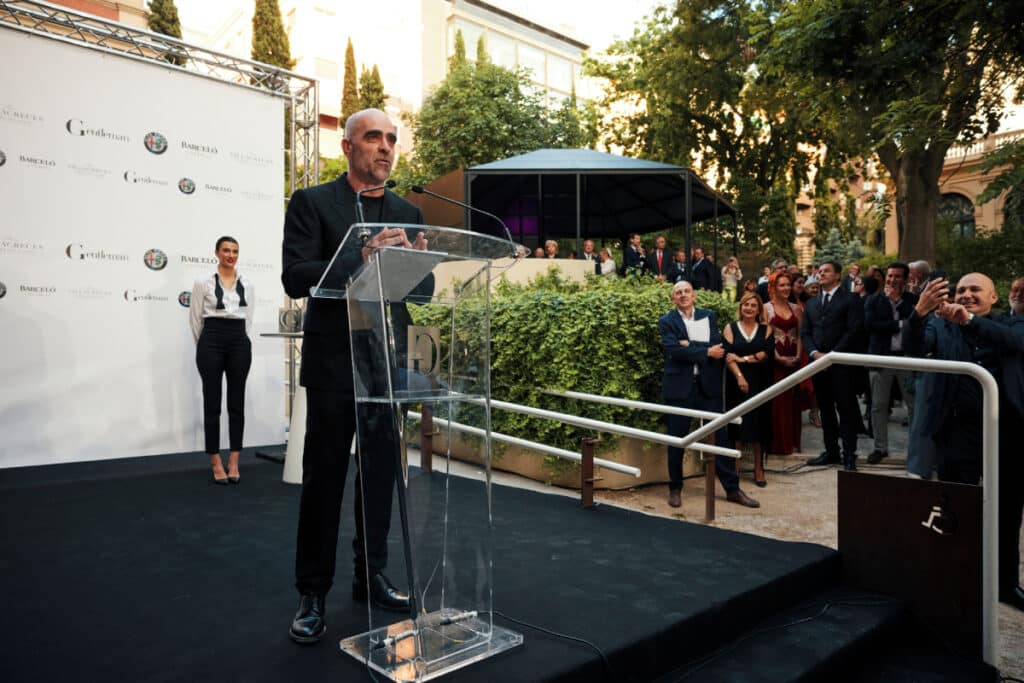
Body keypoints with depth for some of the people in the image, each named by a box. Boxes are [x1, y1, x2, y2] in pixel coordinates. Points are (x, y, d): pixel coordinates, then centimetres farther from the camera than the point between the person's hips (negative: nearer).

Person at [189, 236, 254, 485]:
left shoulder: (248, 284, 8)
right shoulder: (203, 282, -2)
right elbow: (195, 318, 4)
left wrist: (241, 339, 13)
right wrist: (205, 345, 10)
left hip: (240, 342, 3)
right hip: (211, 342, -3)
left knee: (237, 403, 4)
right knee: (212, 404, 1)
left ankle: (234, 462, 12)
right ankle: (216, 464, 9)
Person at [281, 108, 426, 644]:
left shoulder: (407, 213, 12)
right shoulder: (312, 203, -1)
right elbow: (295, 278, -12)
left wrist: (415, 259, -12)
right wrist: (360, 258, -25)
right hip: (334, 363, -4)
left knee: (380, 474, 13)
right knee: (324, 479, 4)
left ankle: (370, 576, 29)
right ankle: (313, 594, 18)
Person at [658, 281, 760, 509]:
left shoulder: (709, 316, 9)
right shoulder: (666, 321, 0)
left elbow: (718, 346, -5)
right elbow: (674, 350, -15)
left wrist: (691, 346, -16)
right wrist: (706, 352, -11)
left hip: (708, 385, 2)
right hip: (679, 386, -2)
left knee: (720, 436, 5)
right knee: (677, 439, 5)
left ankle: (732, 489, 15)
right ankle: (675, 488, 20)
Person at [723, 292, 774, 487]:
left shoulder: (766, 329, 9)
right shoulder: (731, 328, 5)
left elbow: (769, 353, -5)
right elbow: (727, 355, -5)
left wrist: (744, 358, -11)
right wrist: (739, 376, -16)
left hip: (760, 383, 1)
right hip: (737, 382, -1)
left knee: (759, 423, 3)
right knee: (736, 423, 0)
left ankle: (759, 468, 11)